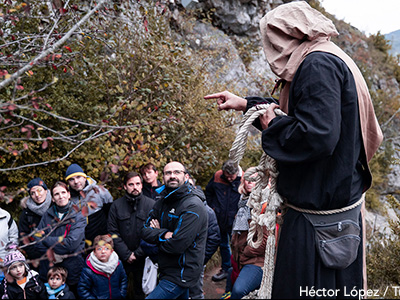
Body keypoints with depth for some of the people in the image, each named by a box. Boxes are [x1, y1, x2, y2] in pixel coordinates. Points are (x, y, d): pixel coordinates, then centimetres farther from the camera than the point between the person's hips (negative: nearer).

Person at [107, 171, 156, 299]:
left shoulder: (151, 204, -6)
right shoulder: (116, 205, -1)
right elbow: (113, 232, -4)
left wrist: (138, 254, -12)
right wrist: (126, 254, -11)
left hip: (143, 258, -1)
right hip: (121, 258, 1)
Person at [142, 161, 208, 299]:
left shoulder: (193, 206, -19)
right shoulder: (162, 202, 7)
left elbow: (177, 246, -25)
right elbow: (144, 231, 2)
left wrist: (156, 235, -7)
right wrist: (163, 234, -17)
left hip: (180, 275, -8)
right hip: (167, 270, 8)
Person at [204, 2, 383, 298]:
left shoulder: (317, 65, -18)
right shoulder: (333, 60, 14)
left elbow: (316, 135, -30)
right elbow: (296, 114, 25)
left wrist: (272, 126, -13)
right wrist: (245, 104, 24)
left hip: (318, 212, -10)